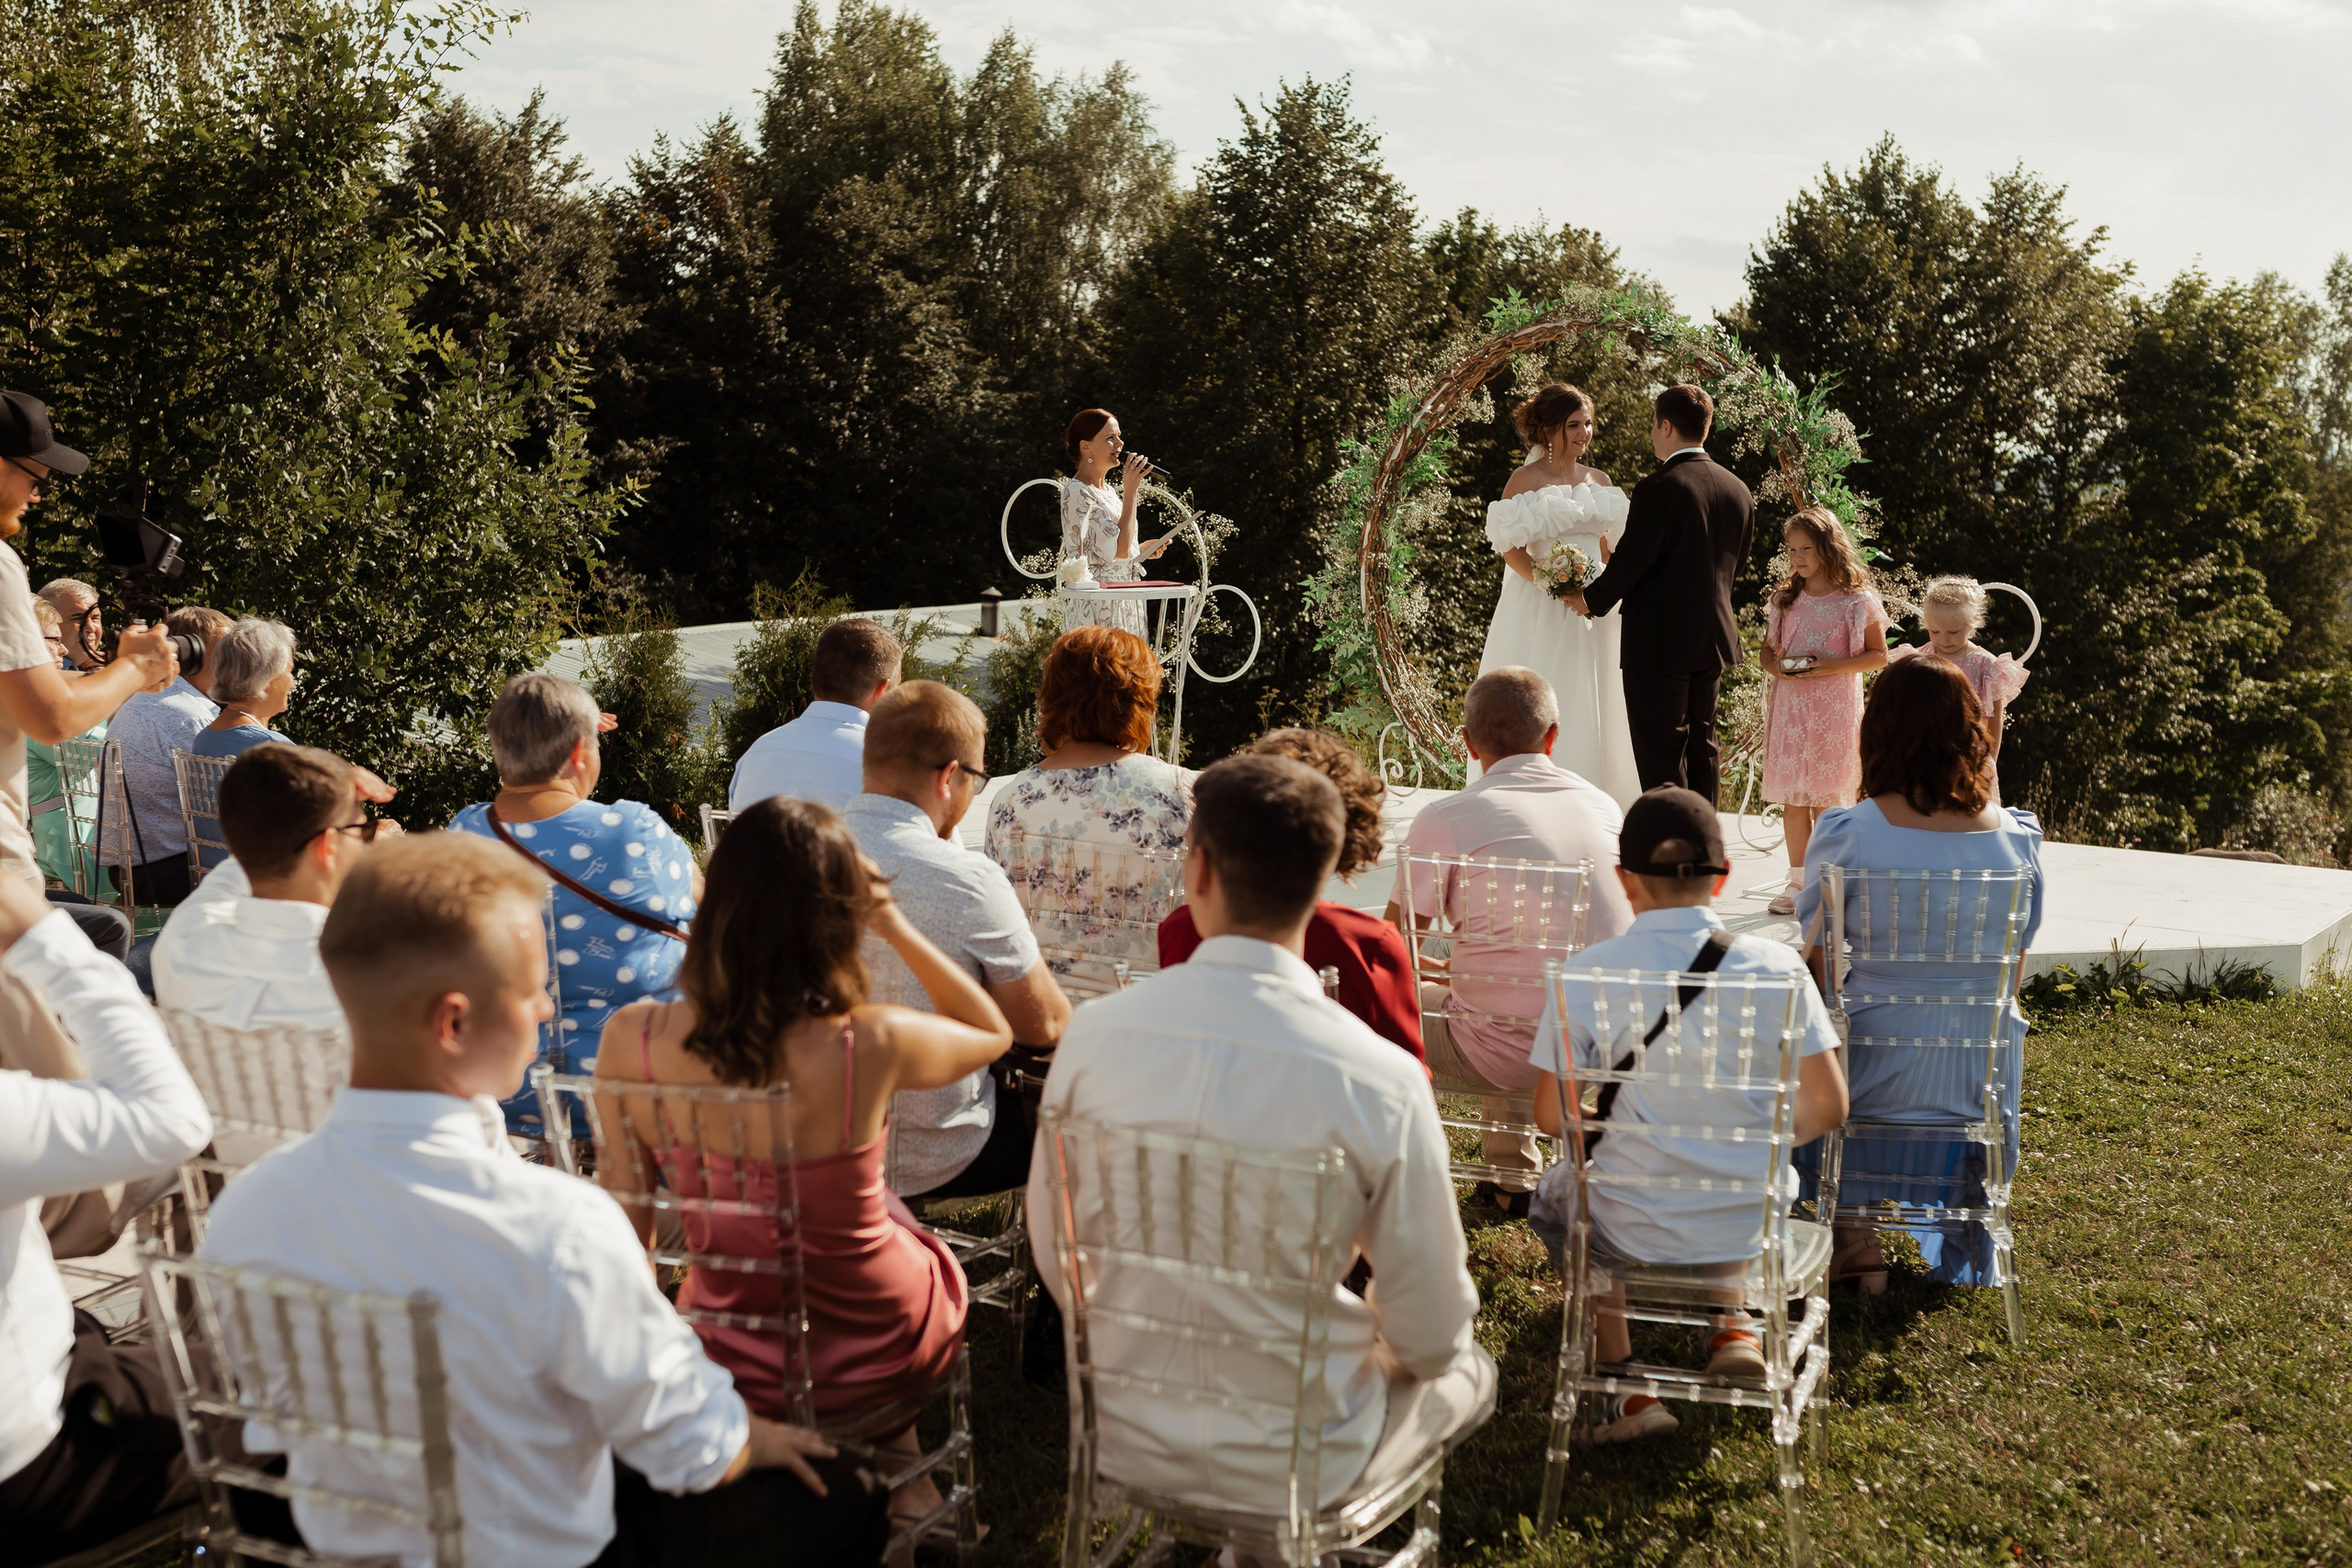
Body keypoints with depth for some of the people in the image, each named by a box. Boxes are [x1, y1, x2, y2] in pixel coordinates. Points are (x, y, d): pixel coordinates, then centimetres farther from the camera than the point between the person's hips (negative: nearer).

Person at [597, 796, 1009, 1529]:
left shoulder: (631, 1038, -22)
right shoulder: (868, 1045, -30)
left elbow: (626, 1227, -7)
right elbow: (994, 1033, -6)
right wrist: (893, 924, -10)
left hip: (730, 1360, 3)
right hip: (874, 1357, -2)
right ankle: (894, 1454, 48)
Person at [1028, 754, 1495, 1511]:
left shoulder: (1094, 1032, -15)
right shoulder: (1381, 1080, -23)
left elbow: (1053, 1254, -1)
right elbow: (1432, 1334, -12)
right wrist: (1394, 1347, 13)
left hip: (1125, 1439, 4)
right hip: (1291, 1464, -4)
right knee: (1466, 1371, 27)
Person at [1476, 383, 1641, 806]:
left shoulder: (1601, 482, 13)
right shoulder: (1526, 479, -4)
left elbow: (1607, 549, 17)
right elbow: (1511, 548, -10)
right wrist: (1549, 581, -23)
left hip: (1593, 616, 6)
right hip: (1539, 613, -6)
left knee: (1591, 712, 5)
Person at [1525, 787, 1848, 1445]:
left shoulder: (1584, 976, -15)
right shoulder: (1776, 967, -12)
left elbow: (1552, 1118, -9)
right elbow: (1827, 1107, -8)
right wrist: (1762, 1143, 12)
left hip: (1629, 1232, -2)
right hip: (1748, 1227, 3)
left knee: (1553, 1197, 34)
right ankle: (1732, 1328, 30)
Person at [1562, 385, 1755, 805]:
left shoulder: (1658, 489, -18)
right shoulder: (1739, 491, 6)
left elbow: (1628, 562, -16)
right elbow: (1735, 564, 14)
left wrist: (1592, 601, 0)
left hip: (1658, 642, -7)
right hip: (1713, 638, 7)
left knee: (1660, 750, -1)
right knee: (1701, 743, 16)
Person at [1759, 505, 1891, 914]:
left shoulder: (1857, 600, -3)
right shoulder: (1785, 600, 10)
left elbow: (1878, 655, -1)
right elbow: (1767, 650, 17)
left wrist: (1831, 666, -15)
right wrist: (1778, 666, -6)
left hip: (1834, 704, -4)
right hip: (1790, 702, 4)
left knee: (1825, 797, -2)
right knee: (1792, 796, 4)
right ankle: (1798, 881, 12)